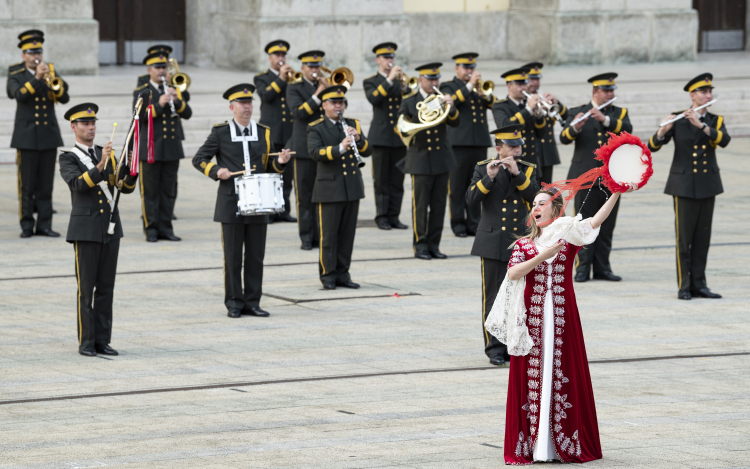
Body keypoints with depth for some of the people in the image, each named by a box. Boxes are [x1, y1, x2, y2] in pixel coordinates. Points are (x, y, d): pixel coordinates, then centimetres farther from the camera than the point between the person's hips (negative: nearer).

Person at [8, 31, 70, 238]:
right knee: (27, 185, -2)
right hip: (27, 136, -3)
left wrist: (52, 80, -17)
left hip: (49, 135, 3)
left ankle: (44, 225, 7)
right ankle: (27, 226, 4)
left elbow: (64, 98, 0)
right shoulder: (16, 77, 3)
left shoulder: (51, 73, 11)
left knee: (46, 185, 3)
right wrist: (36, 78, -26)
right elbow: (19, 94, -17)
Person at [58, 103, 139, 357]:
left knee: (106, 288, 6)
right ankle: (86, 342, 2)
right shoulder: (68, 159, -2)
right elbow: (78, 184, -20)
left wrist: (129, 168, -12)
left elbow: (126, 188, 8)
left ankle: (102, 340, 10)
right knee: (86, 288, -2)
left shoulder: (107, 154, 13)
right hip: (86, 229, -5)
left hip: (111, 228, 5)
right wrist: (99, 165, -32)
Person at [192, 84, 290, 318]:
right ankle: (234, 303, 7)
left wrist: (279, 162, -4)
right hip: (231, 204, -3)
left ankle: (252, 301, 11)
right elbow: (199, 159, 5)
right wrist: (216, 171, -12)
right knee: (232, 256, 0)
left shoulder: (263, 133, 12)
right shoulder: (221, 133, 2)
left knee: (256, 255, 4)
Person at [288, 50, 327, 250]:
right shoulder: (294, 89, 3)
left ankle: (321, 236, 6)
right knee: (304, 195, -1)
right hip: (304, 148, -3)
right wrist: (317, 95, -16)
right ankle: (307, 238, 3)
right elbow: (299, 112, -12)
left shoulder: (328, 85, 14)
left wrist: (328, 89, -8)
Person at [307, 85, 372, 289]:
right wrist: (340, 148, -31)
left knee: (347, 234, 7)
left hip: (352, 187, 4)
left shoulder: (353, 125, 13)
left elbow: (368, 151, 6)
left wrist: (358, 139, -14)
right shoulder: (316, 128, -1)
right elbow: (315, 153, -18)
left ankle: (342, 274, 13)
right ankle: (328, 275, 4)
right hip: (330, 188, -4)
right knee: (329, 234, -3)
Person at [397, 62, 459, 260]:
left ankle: (434, 245, 10)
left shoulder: (442, 99, 8)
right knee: (420, 205, -3)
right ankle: (420, 245, 4)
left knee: (439, 205, 4)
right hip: (420, 160, -3)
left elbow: (455, 123, -4)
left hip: (442, 159, 3)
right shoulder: (409, 101, 2)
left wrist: (450, 107, -22)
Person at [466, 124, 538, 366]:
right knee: (493, 296, -1)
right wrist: (488, 178, -22)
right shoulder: (483, 168, 2)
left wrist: (517, 174, -18)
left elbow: (535, 197, -9)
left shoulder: (528, 170, 7)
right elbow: (471, 199, -9)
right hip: (493, 243, -2)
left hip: (521, 243, 2)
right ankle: (494, 348, 4)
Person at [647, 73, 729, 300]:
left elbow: (724, 141, -16)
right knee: (684, 236, -3)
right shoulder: (678, 120, -2)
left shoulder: (716, 121, 6)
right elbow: (652, 146, -10)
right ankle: (684, 286, 2)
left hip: (707, 185, 3)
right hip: (684, 184, -3)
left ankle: (698, 284, 11)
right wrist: (663, 130, -30)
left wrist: (701, 125, -28)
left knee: (703, 237, 5)